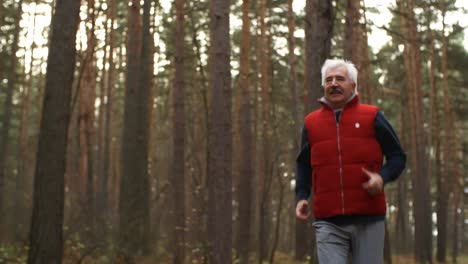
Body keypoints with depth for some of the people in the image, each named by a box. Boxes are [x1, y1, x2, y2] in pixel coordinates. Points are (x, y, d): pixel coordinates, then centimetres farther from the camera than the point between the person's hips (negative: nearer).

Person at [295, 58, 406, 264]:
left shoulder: (372, 116, 5)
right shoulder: (311, 122, 11)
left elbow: (397, 156, 8)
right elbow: (304, 165, 21)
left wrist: (382, 177, -12)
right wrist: (302, 197, 6)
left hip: (368, 220, -1)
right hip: (328, 222, 1)